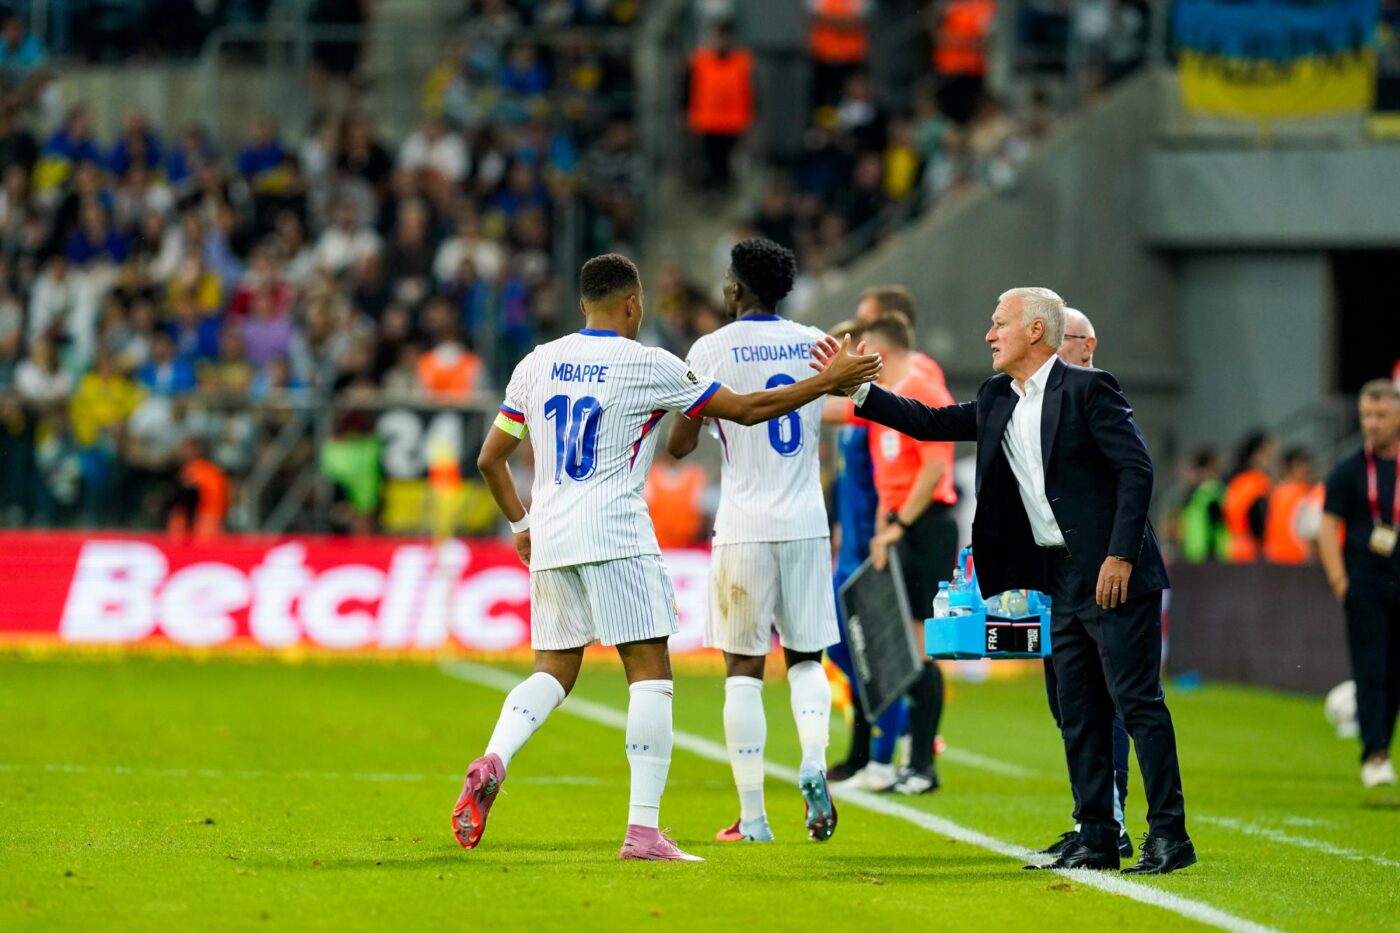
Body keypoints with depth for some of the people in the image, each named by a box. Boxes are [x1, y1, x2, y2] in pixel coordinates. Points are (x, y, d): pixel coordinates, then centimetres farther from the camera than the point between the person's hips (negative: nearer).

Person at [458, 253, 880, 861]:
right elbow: (747, 410, 2)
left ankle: (492, 763, -14)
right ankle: (643, 829, -8)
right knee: (650, 673, 0)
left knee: (553, 672, 14)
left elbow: (489, 458, 15)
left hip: (550, 539, 5)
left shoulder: (536, 364, 10)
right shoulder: (648, 366, -4)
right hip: (615, 537, -5)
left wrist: (519, 522, 29)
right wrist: (830, 382, 12)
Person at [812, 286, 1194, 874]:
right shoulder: (997, 402, 13)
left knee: (1137, 701, -9)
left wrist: (1120, 556, -20)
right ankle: (1097, 839, 12)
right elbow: (930, 423, 20)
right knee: (1079, 714, 8)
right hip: (1064, 581, 8)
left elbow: (1137, 470, -15)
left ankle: (1168, 835, -8)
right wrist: (854, 387, 13)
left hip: (1115, 576, -8)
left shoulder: (1087, 390, -10)